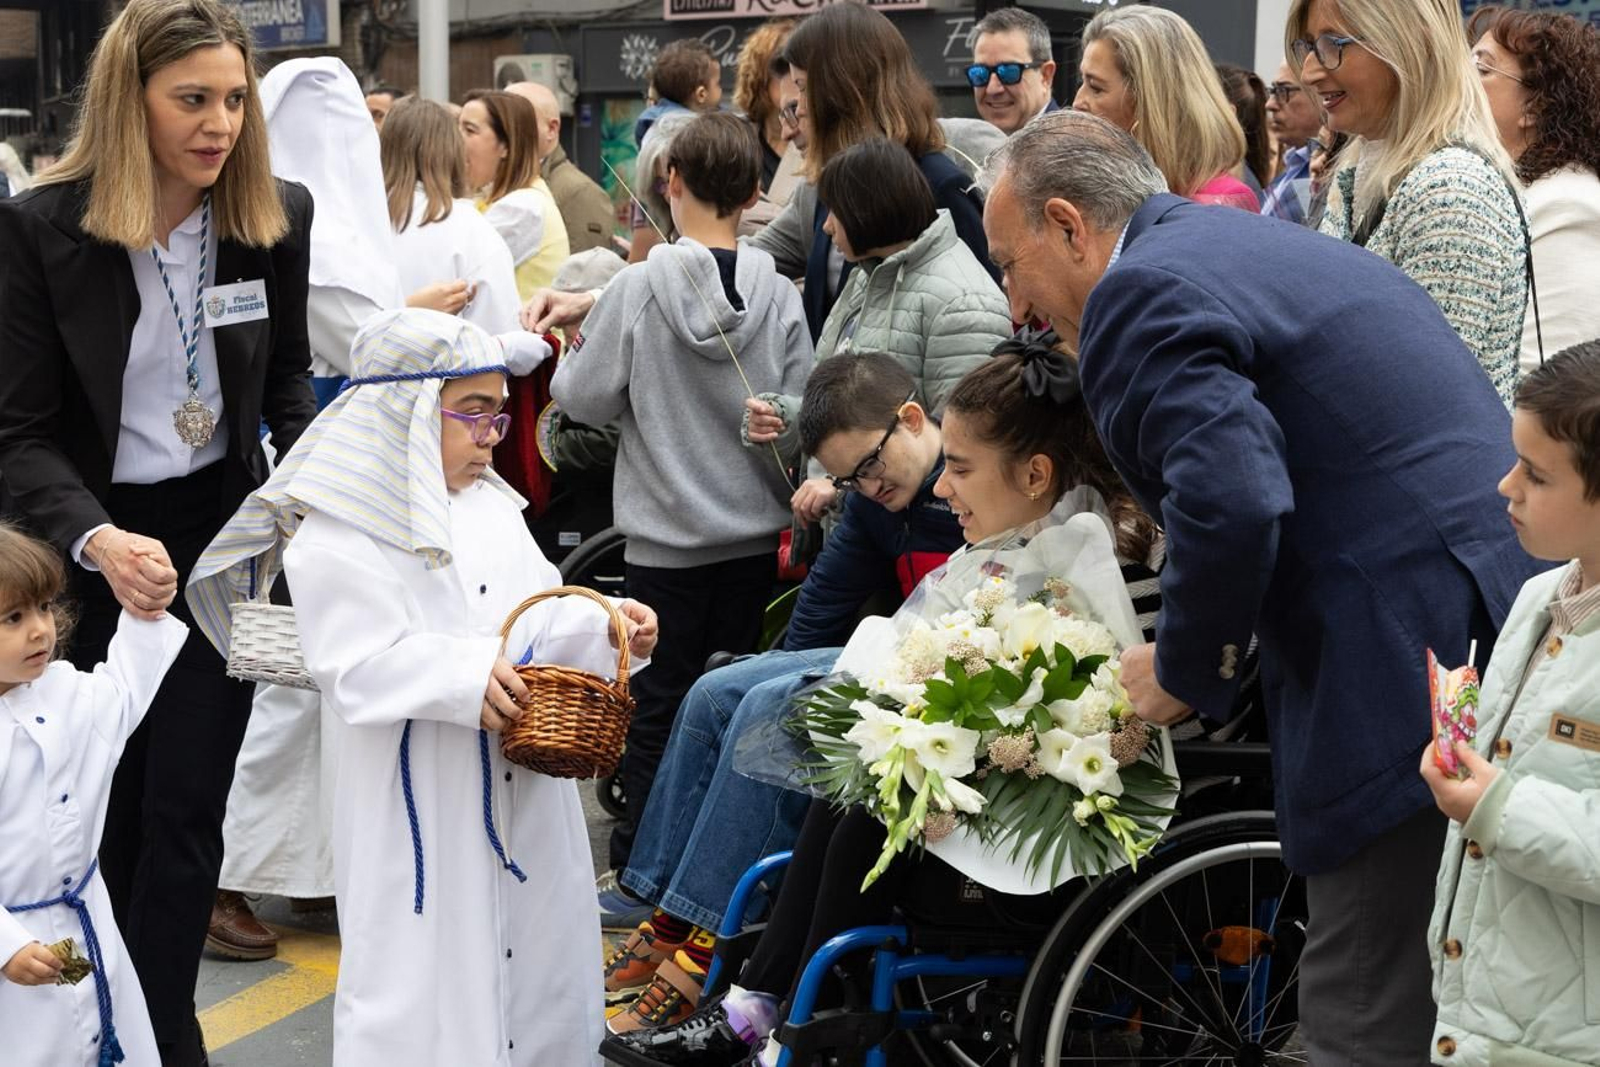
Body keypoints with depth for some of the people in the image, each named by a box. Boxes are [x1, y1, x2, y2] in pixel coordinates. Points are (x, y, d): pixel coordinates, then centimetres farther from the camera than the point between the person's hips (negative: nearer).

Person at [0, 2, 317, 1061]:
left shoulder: (278, 215, -6)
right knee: (103, 812, 11)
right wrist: (96, 539, -30)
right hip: (86, 547, -2)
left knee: (186, 808, 6)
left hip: (222, 531, 2)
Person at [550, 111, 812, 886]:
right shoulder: (778, 296, -7)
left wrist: (573, 352, 15)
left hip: (665, 536, -2)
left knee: (659, 706, 9)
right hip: (753, 534, 2)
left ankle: (638, 869, 13)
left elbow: (585, 398, -4)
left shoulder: (639, 288, -12)